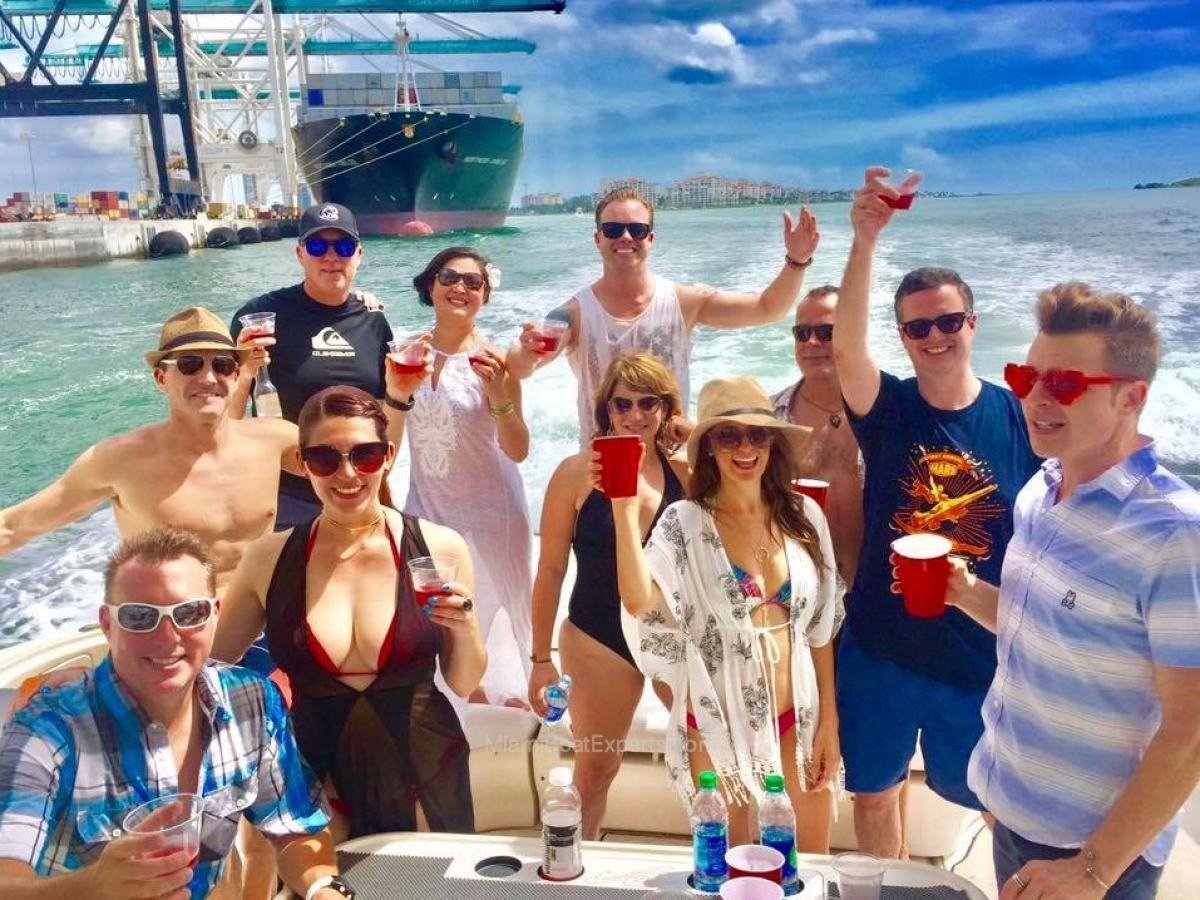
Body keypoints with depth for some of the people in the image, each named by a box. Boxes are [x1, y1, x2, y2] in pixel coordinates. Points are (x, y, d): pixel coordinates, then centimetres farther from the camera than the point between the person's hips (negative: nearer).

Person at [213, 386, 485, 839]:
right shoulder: (269, 559, -5)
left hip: (427, 783, 0)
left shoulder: (439, 548, -9)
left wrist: (464, 629, -18)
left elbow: (464, 684, 0)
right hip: (318, 781, 1)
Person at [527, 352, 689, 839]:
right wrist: (542, 658, -3)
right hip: (600, 641, -2)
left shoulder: (685, 472, -3)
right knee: (594, 770, 8)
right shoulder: (577, 473, -8)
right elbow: (551, 570, -4)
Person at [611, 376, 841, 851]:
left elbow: (820, 628, 5)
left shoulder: (803, 516, -1)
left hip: (797, 721, 2)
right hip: (718, 722, -2)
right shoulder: (685, 522, -10)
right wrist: (625, 509, -31)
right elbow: (639, 601, -27)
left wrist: (829, 723, 5)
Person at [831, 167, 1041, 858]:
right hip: (880, 650, 1)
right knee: (875, 793, 17)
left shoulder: (1018, 417, -6)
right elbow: (847, 344, -28)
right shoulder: (888, 409, -7)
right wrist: (866, 240, -41)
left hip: (982, 656, 0)